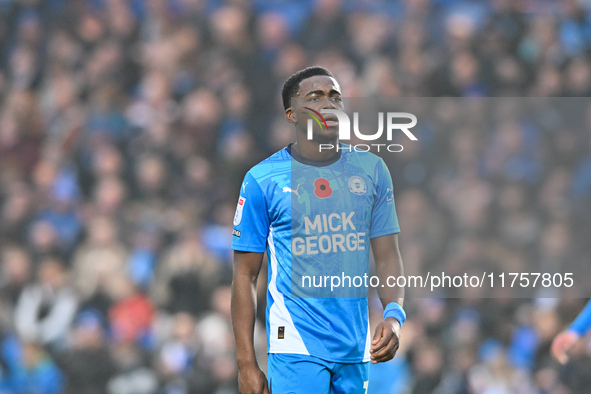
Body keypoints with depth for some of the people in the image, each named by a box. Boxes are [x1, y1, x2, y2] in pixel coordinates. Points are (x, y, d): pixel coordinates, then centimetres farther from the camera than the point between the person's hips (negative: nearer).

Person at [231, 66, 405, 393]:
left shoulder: (371, 170, 9)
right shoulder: (262, 180, -3)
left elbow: (387, 256, 11)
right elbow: (245, 274, -1)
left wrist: (394, 314, -10)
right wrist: (246, 364, -6)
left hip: (356, 349, 4)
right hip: (295, 348, -4)